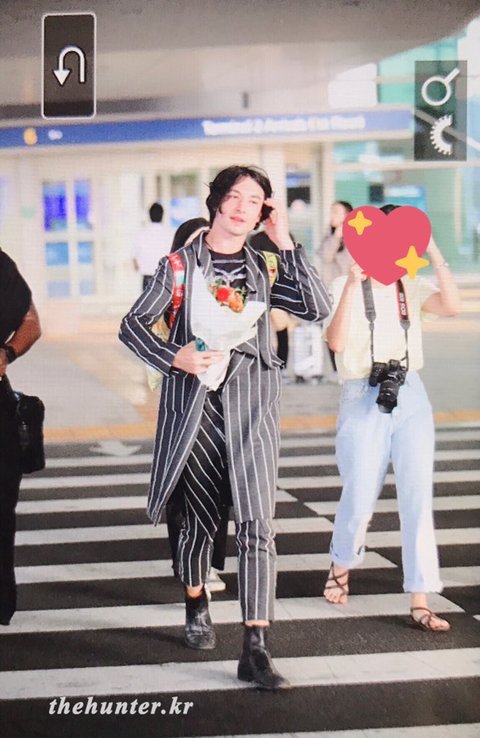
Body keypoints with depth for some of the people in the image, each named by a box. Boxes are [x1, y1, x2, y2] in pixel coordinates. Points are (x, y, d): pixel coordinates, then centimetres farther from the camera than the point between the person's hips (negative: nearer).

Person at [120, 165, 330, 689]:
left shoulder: (263, 268, 9)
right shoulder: (181, 264, 4)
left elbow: (318, 308, -4)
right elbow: (133, 324, 4)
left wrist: (285, 244, -5)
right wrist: (174, 358, -13)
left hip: (251, 408, 1)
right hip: (195, 404, -1)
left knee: (256, 524, -10)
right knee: (199, 520, 12)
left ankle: (255, 651, -13)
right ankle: (196, 609, 39)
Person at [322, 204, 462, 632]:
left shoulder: (412, 287, 7)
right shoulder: (347, 286, -2)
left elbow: (452, 306, -13)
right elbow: (337, 342, -17)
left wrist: (434, 253, -15)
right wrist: (354, 283, -22)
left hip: (410, 396, 3)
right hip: (364, 401, -3)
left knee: (418, 498, -3)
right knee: (360, 498, 3)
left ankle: (420, 602, 0)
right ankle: (341, 566, 35)